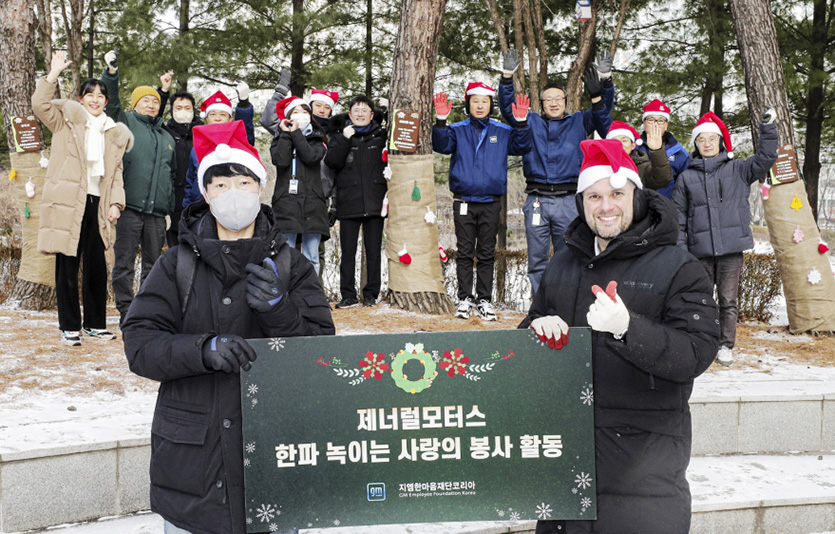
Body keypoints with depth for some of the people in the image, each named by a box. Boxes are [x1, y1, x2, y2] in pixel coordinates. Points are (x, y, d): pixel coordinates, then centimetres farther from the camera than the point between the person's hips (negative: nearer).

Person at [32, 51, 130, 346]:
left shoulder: (115, 133, 19)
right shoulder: (66, 120, 8)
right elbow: (40, 104, -10)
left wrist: (116, 202, 6)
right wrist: (54, 72, -14)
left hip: (98, 203, 4)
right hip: (68, 202, -4)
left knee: (97, 264, 6)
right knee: (68, 264, -3)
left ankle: (95, 323, 18)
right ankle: (70, 326, 4)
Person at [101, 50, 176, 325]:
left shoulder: (167, 137, 22)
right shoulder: (126, 123, 8)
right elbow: (111, 102, -9)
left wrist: (171, 206, 19)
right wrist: (111, 73, -24)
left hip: (157, 210, 5)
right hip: (129, 206, -5)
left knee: (153, 261, 10)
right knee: (124, 261, -4)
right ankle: (126, 311, 3)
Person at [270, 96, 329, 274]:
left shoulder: (316, 139, 15)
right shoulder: (279, 140, 15)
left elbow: (311, 156, -8)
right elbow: (280, 160, -7)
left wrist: (296, 133, -2)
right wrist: (286, 134, 0)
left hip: (312, 204, 1)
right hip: (286, 201, -1)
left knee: (311, 259, 1)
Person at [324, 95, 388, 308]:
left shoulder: (381, 135, 11)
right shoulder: (339, 135, 9)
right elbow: (332, 162, -6)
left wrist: (388, 193, 2)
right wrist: (345, 139, -14)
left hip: (374, 201, 1)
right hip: (348, 202, 0)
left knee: (374, 251, 3)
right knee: (348, 252, 1)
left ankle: (371, 294, 11)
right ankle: (348, 295, 8)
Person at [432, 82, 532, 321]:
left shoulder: (502, 131, 9)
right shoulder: (458, 130, 6)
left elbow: (522, 147, -2)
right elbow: (441, 145, -9)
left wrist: (521, 122, -16)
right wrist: (441, 121, -24)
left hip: (491, 203, 1)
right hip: (463, 201, -1)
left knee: (487, 254, 6)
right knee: (465, 253, 3)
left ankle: (484, 300, 12)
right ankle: (465, 299, 10)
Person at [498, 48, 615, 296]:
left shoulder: (578, 122, 14)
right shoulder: (531, 122, 15)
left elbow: (602, 111, 5)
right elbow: (508, 108, 8)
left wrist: (604, 82, -12)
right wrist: (507, 76, -6)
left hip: (568, 200, 0)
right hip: (536, 200, 1)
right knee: (537, 257, 3)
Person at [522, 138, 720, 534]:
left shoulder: (678, 268, -6)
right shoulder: (564, 263, 12)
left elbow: (696, 353, -16)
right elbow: (533, 320, 21)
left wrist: (627, 328, -31)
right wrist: (540, 327, -4)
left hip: (643, 448, -5)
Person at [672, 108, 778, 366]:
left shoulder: (737, 170, 10)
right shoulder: (686, 177, 9)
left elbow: (765, 158, 1)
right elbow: (678, 216, 8)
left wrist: (768, 128, -10)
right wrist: (679, 248, 1)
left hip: (731, 248, 0)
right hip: (700, 250, 1)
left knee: (728, 299, 2)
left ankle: (726, 346, 10)